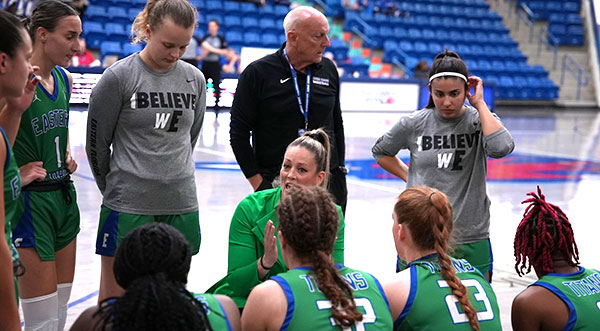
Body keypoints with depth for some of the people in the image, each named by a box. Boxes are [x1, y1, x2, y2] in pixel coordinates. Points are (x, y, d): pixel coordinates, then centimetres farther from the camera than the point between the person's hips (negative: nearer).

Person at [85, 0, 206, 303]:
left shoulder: (194, 79, 6)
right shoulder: (118, 77, -7)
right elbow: (96, 143, 1)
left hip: (181, 203, 4)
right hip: (128, 206, -4)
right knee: (113, 300, 2)